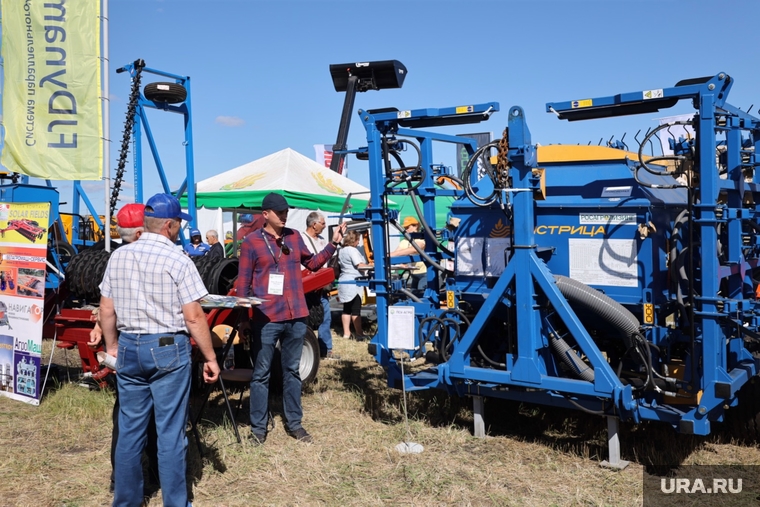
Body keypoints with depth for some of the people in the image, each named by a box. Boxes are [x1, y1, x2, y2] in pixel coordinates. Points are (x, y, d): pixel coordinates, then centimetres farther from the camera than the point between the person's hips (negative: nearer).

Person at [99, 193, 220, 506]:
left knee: (129, 429, 14)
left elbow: (106, 310, 9)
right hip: (167, 349, -5)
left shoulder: (118, 256, 4)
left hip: (128, 348, 5)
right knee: (170, 432, 3)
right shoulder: (178, 262, -12)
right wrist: (210, 357, -5)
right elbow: (194, 318, -12)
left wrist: (112, 346, 21)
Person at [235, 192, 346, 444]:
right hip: (266, 318, -4)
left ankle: (294, 423, 26)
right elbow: (243, 282, -2)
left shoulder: (294, 236, 9)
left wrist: (333, 244, 10)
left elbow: (312, 263, 21)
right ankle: (258, 427, 16)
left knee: (292, 370, 15)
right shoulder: (252, 241, -4)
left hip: (296, 316, 5)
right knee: (261, 373, 5)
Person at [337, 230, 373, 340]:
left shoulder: (342, 251, 16)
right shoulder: (352, 250, -12)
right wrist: (370, 265, -4)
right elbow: (360, 265, -18)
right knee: (356, 309, -6)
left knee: (346, 309, 10)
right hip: (353, 282, -9)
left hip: (343, 281, 9)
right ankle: (359, 333, -3)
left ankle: (346, 333, 13)